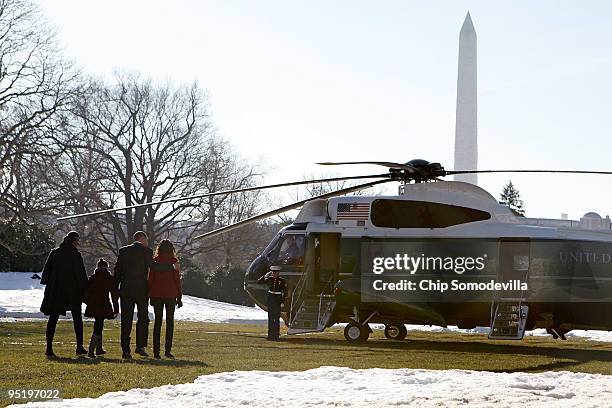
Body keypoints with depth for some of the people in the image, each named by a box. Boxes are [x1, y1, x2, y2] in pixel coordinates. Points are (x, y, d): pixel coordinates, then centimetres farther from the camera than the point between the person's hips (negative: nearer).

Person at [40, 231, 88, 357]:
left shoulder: (54, 253, 4)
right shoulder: (75, 254, -9)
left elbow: (47, 270, 7)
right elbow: (81, 275, -9)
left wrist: (48, 286, 13)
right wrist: (84, 290, -1)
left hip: (54, 291, 3)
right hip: (72, 291, -3)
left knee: (53, 319, 5)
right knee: (77, 319, 9)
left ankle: (49, 348, -2)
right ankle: (80, 347, 8)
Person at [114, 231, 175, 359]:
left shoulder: (123, 251, 7)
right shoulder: (146, 251, -4)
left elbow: (117, 270, 7)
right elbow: (153, 266, -14)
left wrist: (115, 289, 12)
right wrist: (171, 267, -6)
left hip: (126, 290, 3)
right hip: (141, 290, -3)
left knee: (126, 320, 4)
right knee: (143, 318, 11)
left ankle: (125, 350, 0)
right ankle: (140, 346, 0)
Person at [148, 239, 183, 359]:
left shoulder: (154, 261, 1)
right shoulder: (173, 261, -4)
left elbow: (150, 279, 3)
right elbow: (177, 279, -2)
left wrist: (150, 296, 10)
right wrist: (179, 297, 4)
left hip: (157, 294, 2)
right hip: (170, 295, -2)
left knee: (157, 321, 7)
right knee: (170, 321, 4)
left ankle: (156, 351, 3)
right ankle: (167, 350, -3)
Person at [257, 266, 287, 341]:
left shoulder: (282, 281, -4)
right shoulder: (269, 279, 3)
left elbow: (285, 292, -2)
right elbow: (259, 281, 1)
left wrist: (282, 302, -8)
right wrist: (265, 276, -9)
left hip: (278, 300, -4)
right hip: (270, 299, 4)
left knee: (276, 318, -4)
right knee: (270, 318, 7)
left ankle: (276, 335, -1)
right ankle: (270, 335, 13)